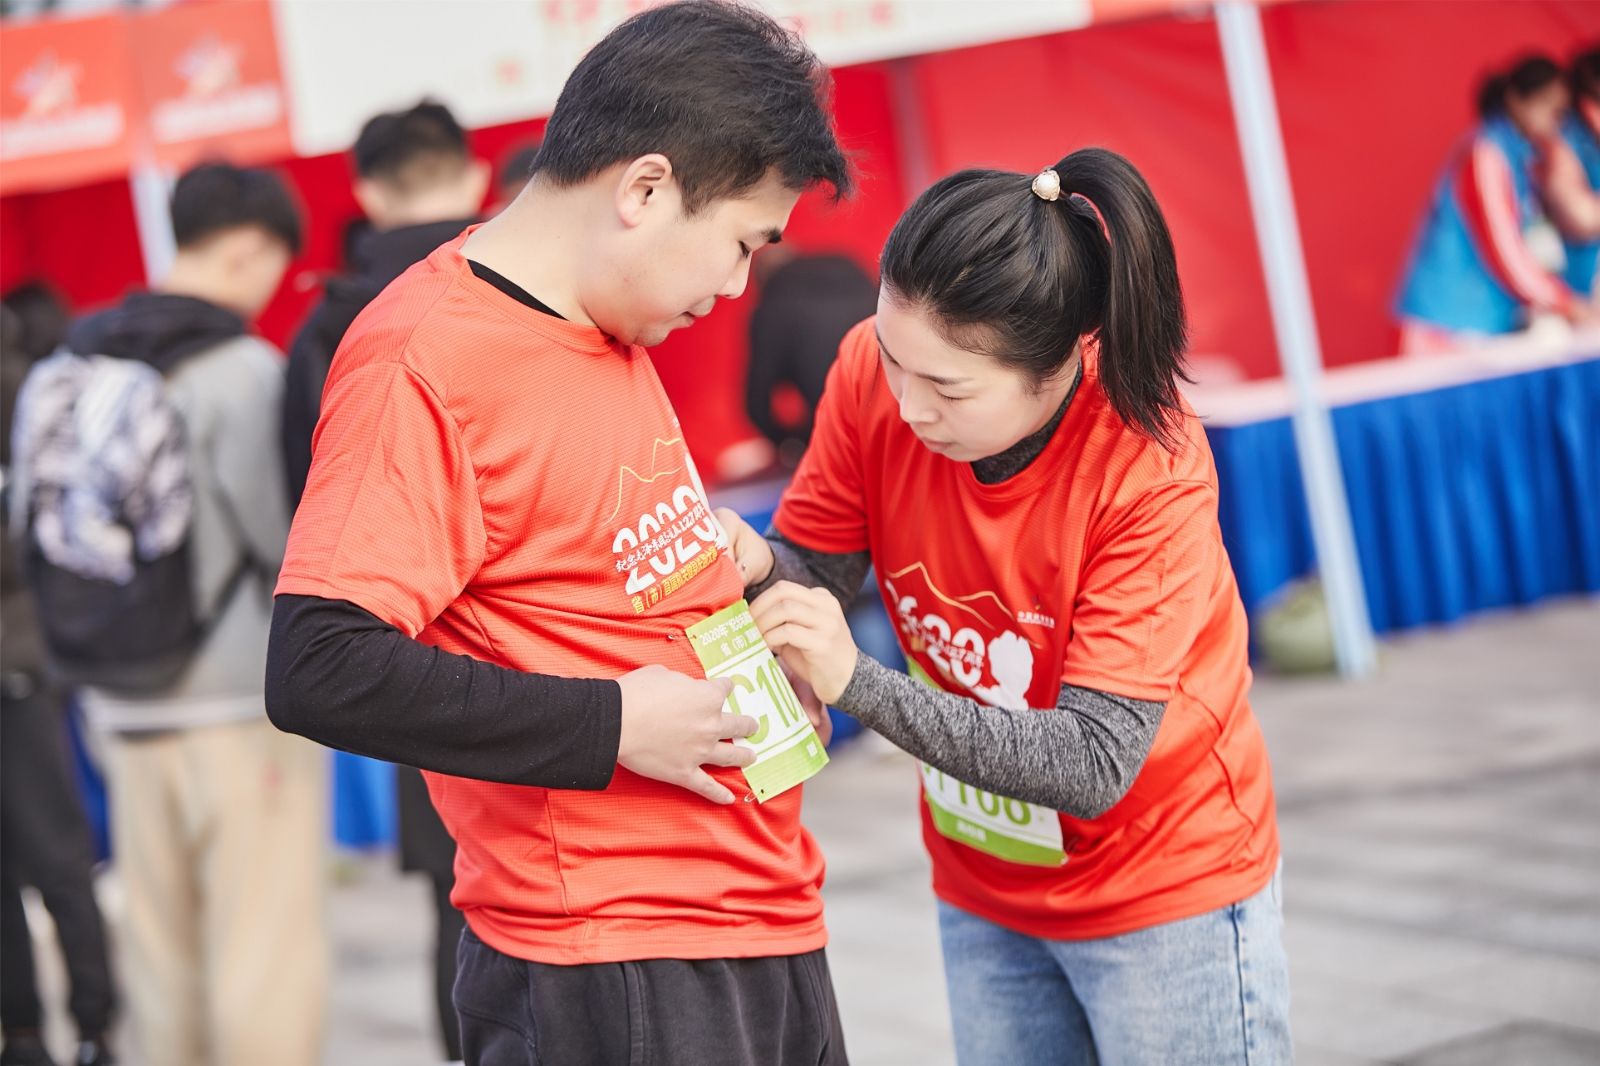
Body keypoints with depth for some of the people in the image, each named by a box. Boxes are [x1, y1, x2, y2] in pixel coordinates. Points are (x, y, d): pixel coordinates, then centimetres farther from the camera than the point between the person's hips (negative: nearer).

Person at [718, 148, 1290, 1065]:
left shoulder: (1153, 468, -28)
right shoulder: (875, 372, -17)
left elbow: (1095, 765, -29)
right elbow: (819, 573, -6)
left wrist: (856, 682, -37)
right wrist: (758, 566, -30)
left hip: (1166, 892, -4)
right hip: (983, 892, 4)